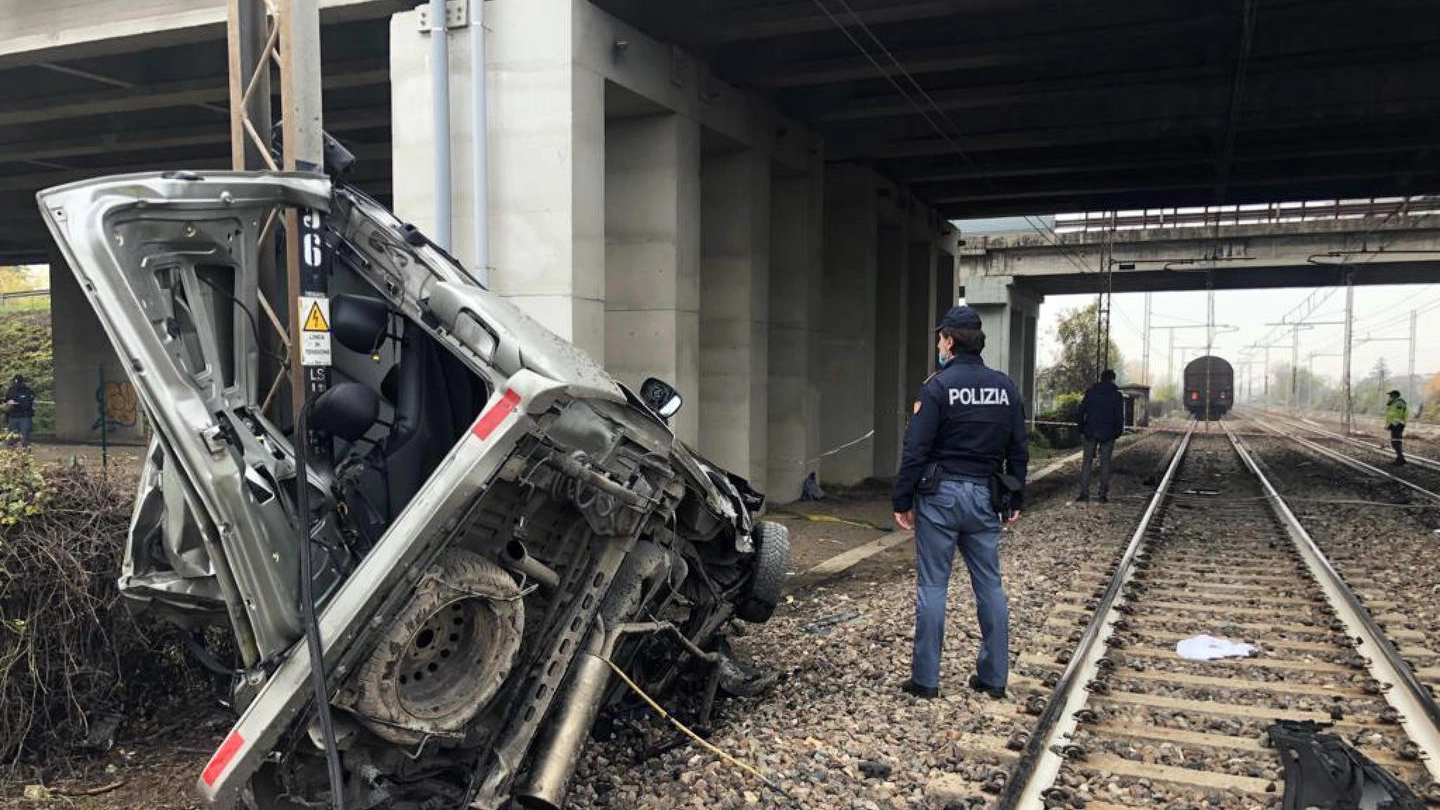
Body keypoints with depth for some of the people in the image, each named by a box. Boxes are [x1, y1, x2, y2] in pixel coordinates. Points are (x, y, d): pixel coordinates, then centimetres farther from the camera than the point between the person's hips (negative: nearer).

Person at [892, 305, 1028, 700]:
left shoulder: (938, 386, -10)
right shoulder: (1004, 387, 7)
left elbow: (916, 450, -12)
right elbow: (1018, 450, 10)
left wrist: (902, 501, -6)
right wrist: (1015, 499, 18)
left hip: (940, 494, -4)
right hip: (984, 495, 5)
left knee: (932, 586, 2)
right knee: (990, 586, 11)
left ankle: (925, 678, 7)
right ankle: (994, 676, 17)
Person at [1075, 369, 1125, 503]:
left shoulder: (1090, 392, 2)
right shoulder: (1117, 395, -2)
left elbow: (1080, 412, 2)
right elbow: (1119, 417, -3)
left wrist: (1082, 430, 8)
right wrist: (1117, 434, 8)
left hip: (1090, 433, 1)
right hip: (1108, 434, -1)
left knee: (1087, 462, 5)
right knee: (1105, 463, 7)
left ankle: (1084, 492, -3)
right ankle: (1103, 494, 6)